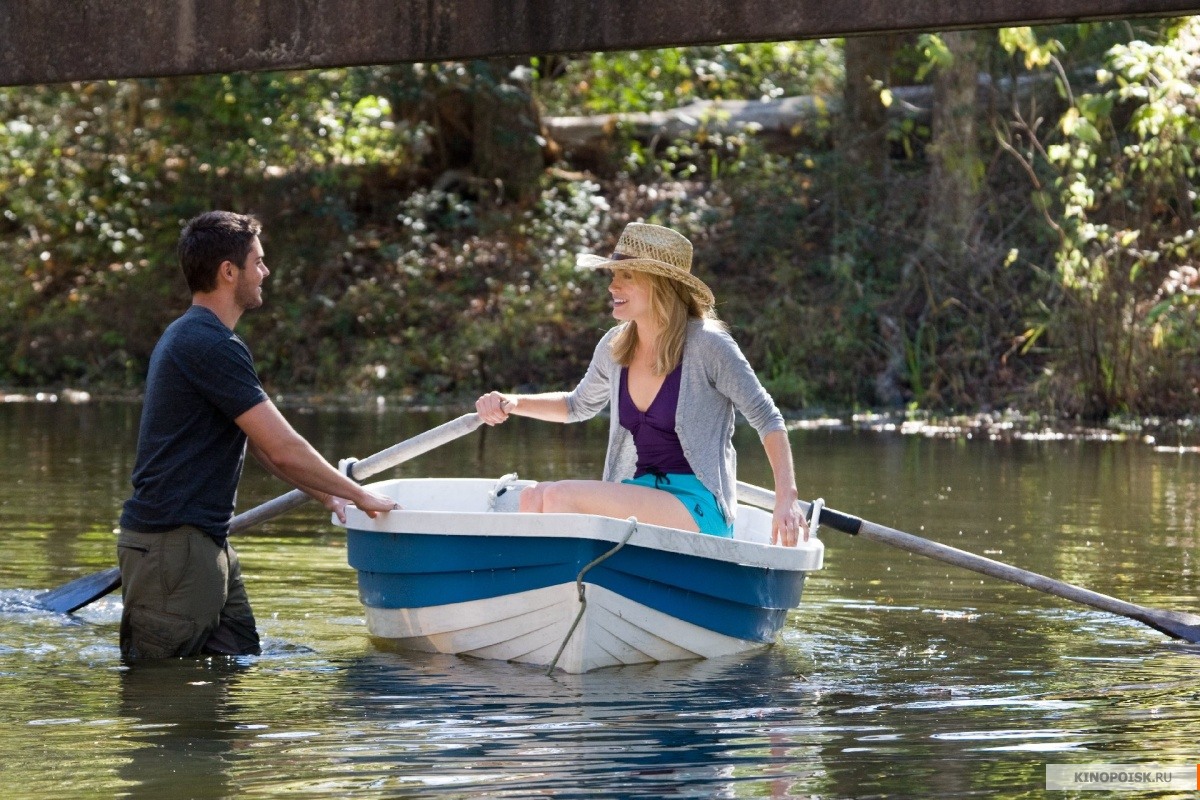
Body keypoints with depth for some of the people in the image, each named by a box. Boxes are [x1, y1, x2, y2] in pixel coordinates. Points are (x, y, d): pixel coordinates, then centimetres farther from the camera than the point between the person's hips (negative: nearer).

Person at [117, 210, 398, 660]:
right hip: (174, 543, -11)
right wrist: (359, 495, -6)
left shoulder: (189, 337, 18)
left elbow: (261, 445, 24)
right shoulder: (211, 346, -17)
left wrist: (324, 494, 20)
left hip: (206, 540, 11)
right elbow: (284, 449, -17)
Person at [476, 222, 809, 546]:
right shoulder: (614, 348, 8)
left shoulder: (707, 345, -10)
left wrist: (787, 500, -16)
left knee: (561, 496, -25)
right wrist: (512, 404, 11)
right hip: (638, 494, 6)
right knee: (534, 497, -18)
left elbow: (767, 420, -5)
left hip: (699, 510, -6)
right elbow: (579, 405, 28)